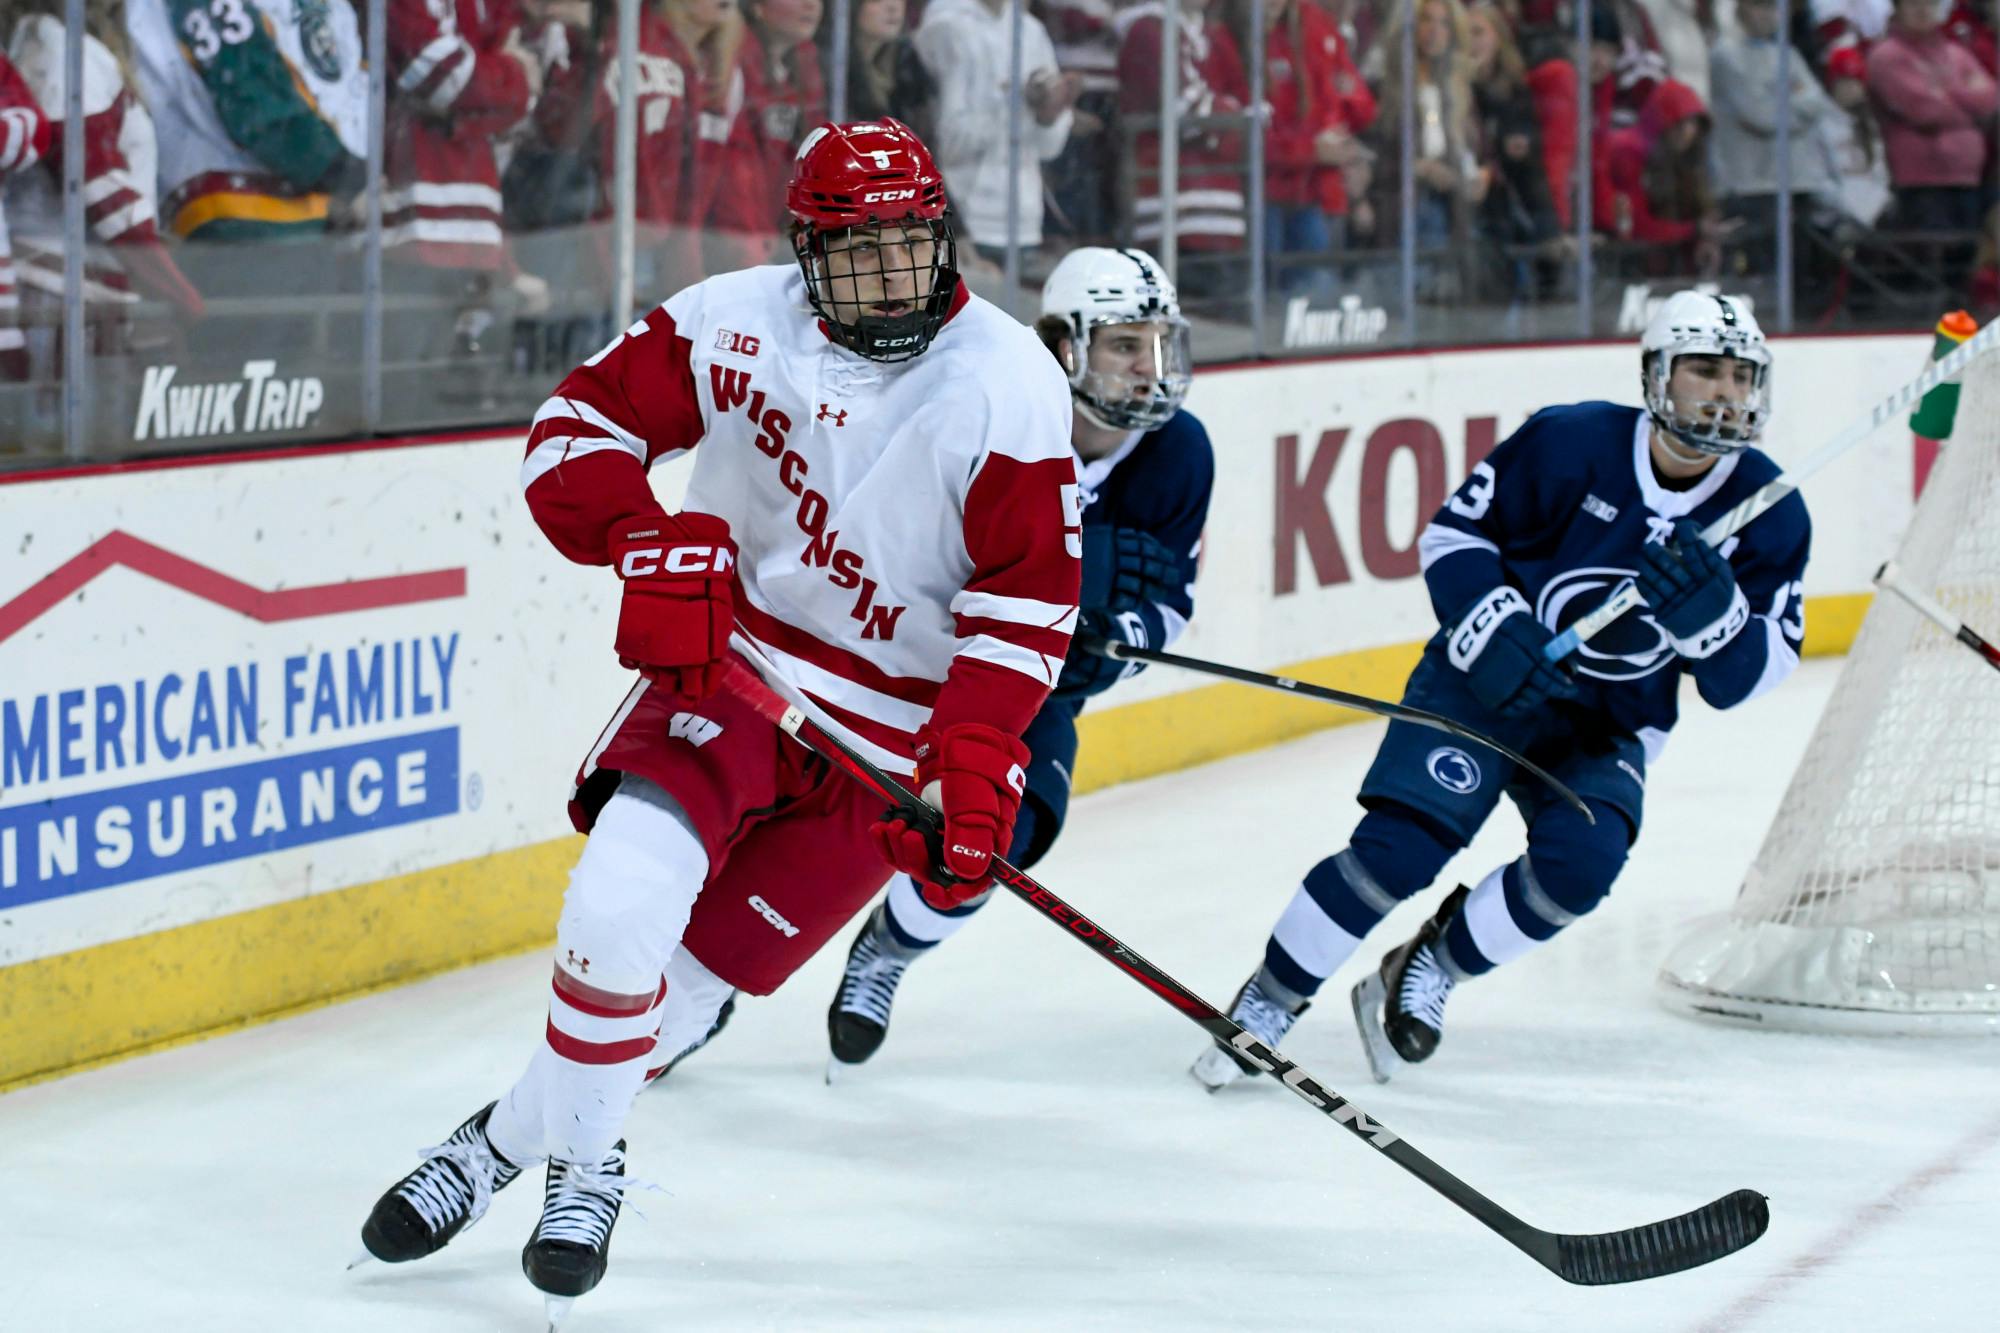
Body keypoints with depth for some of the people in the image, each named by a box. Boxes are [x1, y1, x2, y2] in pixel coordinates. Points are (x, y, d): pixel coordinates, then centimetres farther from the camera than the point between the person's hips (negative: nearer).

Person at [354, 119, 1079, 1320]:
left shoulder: (1006, 386, -13)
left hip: (888, 734, -1)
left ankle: (520, 1138, 17)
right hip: (729, 665, 2)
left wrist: (974, 765, -20)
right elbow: (579, 425, 1)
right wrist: (649, 538, -17)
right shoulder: (733, 324, -7)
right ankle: (582, 1160, 2)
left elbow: (1029, 592, -11)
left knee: (691, 976, -4)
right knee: (622, 905, -20)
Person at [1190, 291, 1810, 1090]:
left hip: (1609, 730, 3)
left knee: (1580, 863, -25)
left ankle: (1429, 967, 0)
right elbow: (1453, 534, -7)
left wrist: (1711, 610, -28)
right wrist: (1496, 633, -22)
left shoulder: (1769, 512, -8)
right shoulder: (1570, 443, -16)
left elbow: (1747, 679, -7)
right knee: (1401, 850, -19)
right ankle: (1269, 999, 1)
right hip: (1489, 681, -3)